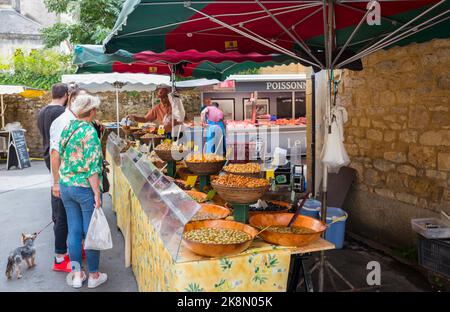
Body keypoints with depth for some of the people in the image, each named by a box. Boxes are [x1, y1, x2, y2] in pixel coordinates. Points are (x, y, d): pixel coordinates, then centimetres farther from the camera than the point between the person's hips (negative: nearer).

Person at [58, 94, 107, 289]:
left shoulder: (67, 129, 5)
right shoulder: (89, 131, -17)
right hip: (85, 188, -7)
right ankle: (93, 276, 20)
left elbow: (61, 157, 11)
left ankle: (77, 275, 25)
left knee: (74, 231, 14)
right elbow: (91, 167, -20)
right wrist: (97, 193, -16)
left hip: (65, 186, 7)